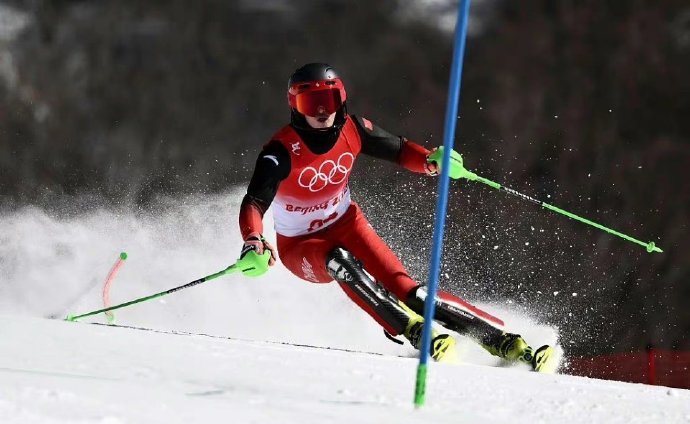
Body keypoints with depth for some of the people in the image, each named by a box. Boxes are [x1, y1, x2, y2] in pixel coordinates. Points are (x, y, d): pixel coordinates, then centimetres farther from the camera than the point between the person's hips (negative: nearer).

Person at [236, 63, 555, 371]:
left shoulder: (352, 130, -14)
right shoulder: (282, 150, -26)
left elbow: (399, 150, 1)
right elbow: (254, 205, -36)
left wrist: (432, 161, -21)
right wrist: (253, 245, -57)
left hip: (346, 225, 3)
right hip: (300, 246, -3)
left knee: (404, 290, -17)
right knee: (339, 261, -38)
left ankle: (507, 343, -19)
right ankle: (415, 330, -39)